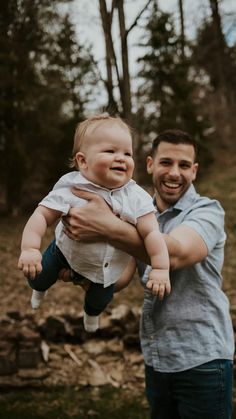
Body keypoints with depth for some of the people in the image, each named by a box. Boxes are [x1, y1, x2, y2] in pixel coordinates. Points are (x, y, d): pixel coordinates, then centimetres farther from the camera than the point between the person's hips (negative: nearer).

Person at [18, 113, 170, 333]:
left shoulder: (136, 197, -26)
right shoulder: (70, 187, -30)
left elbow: (151, 233, -24)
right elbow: (43, 216, -29)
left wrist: (160, 268, -30)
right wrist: (30, 248, -41)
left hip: (108, 267, 2)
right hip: (67, 254, -2)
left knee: (101, 299, 20)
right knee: (38, 278, 7)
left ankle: (91, 312, 62)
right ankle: (40, 289, 50)